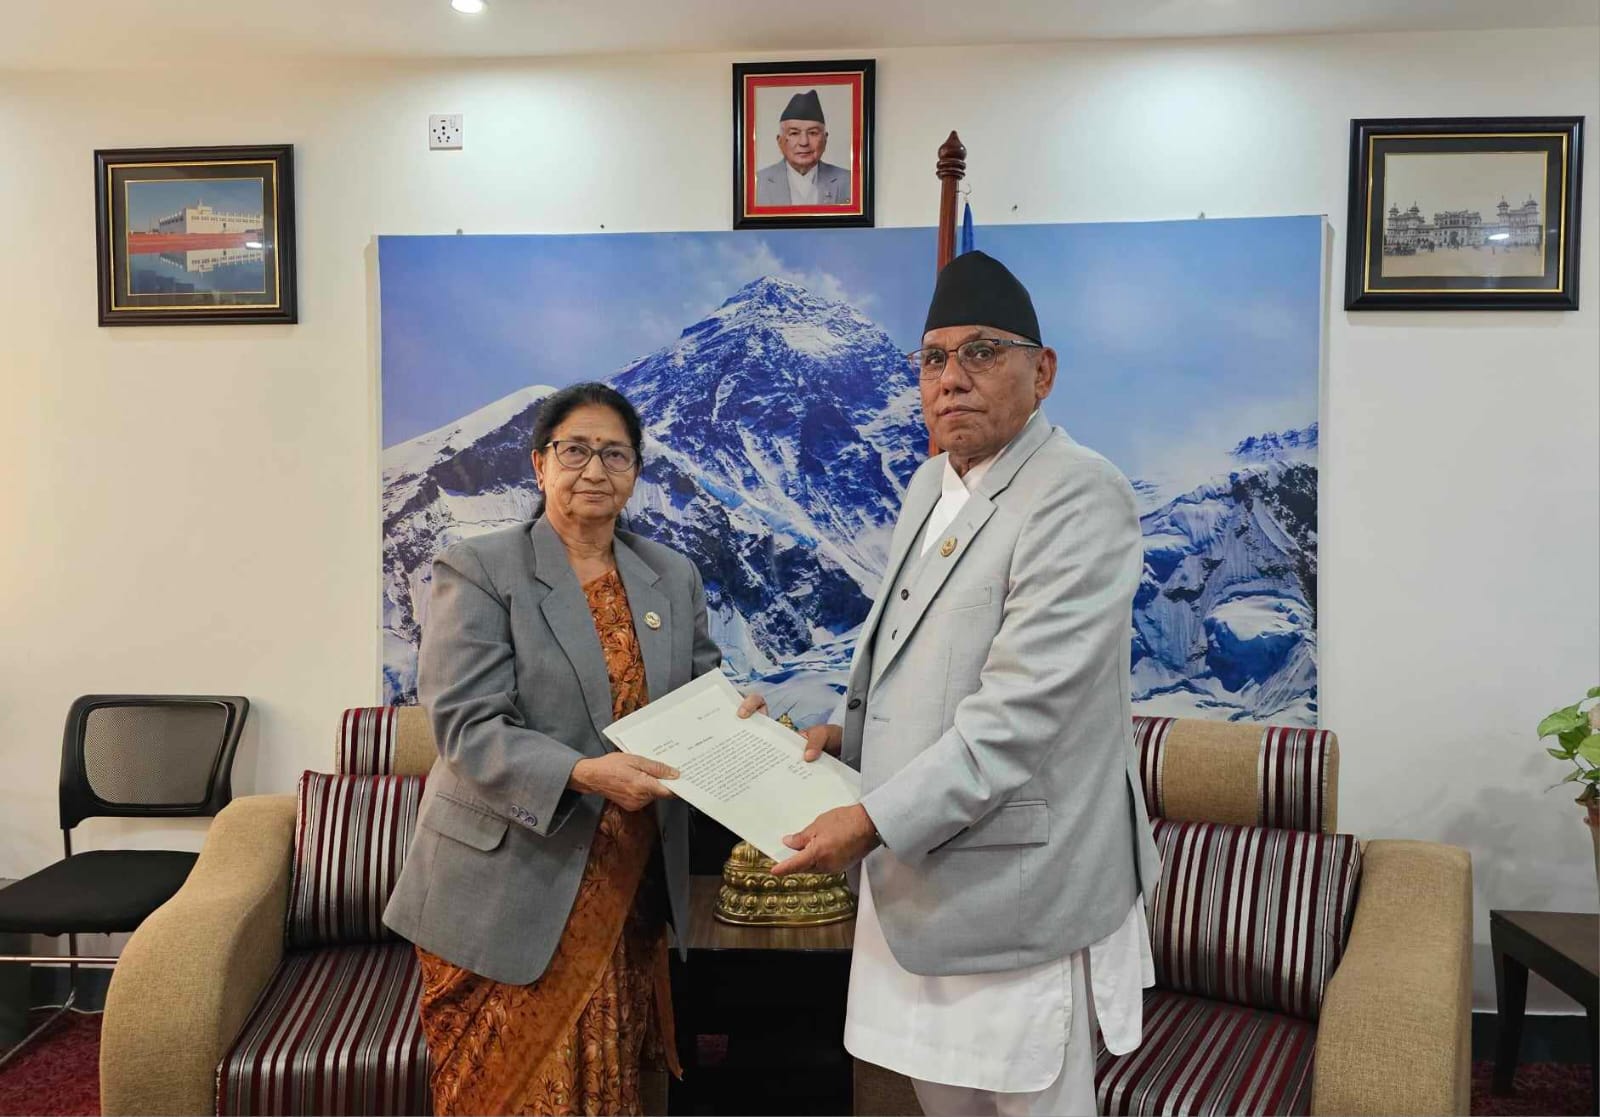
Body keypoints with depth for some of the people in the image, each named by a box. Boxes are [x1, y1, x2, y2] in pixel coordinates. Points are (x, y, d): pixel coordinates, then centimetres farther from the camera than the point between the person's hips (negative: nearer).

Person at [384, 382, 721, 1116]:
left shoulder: (674, 578, 9)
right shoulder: (477, 570, -6)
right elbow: (467, 728, -15)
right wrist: (580, 773, -29)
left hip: (627, 892, 5)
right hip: (508, 894, -4)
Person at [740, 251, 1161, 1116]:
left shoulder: (1080, 496, -18)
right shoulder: (930, 485, 10)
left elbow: (1019, 711, -24)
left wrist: (874, 821, -23)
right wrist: (847, 726, 5)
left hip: (1018, 888, -8)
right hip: (916, 871, 8)